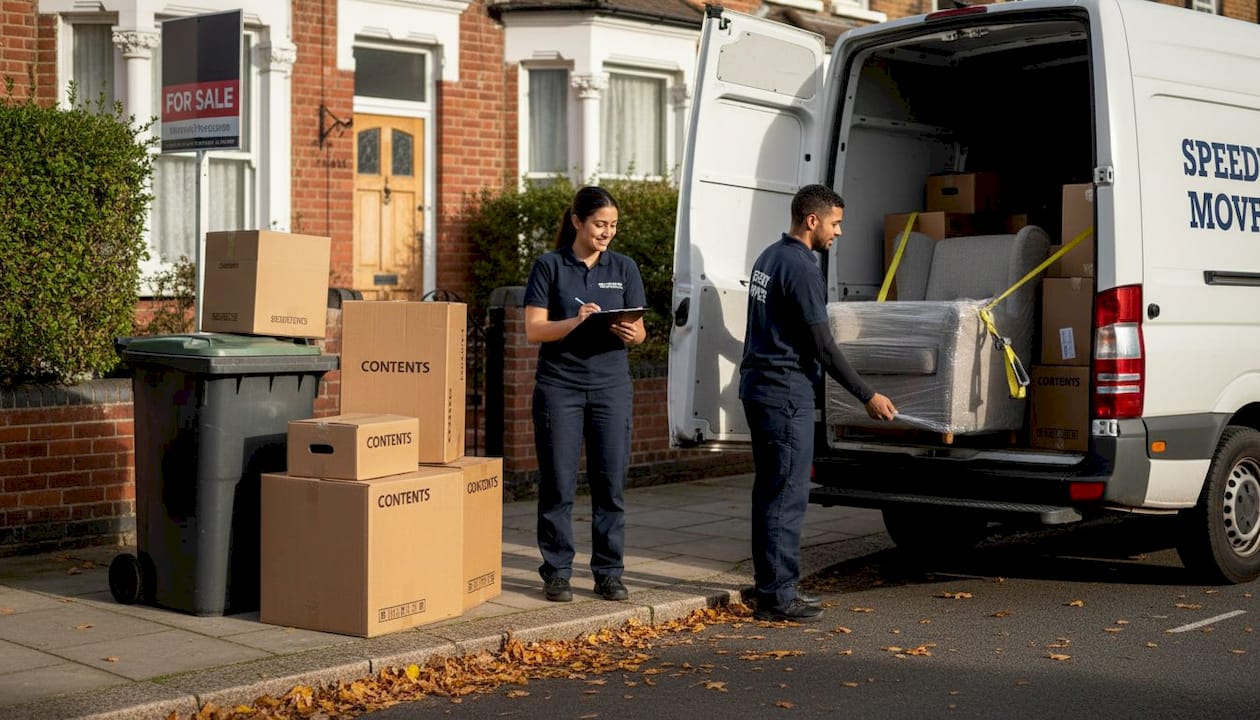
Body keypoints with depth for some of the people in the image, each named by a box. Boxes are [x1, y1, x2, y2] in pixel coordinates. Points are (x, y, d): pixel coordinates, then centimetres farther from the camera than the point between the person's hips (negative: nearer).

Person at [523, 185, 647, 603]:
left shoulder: (624, 269, 9)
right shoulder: (549, 267, 0)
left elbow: (640, 330, 8)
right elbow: (533, 330, -5)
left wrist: (631, 334, -16)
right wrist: (575, 322, -22)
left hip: (611, 385, 2)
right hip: (559, 385, -2)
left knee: (611, 483, 1)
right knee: (558, 485, 0)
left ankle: (609, 573, 11)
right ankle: (557, 573, 9)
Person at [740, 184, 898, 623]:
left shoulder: (769, 257, 14)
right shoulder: (801, 268, -16)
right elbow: (822, 346, -17)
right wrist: (868, 397, -11)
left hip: (757, 387, 10)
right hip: (785, 393, -10)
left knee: (769, 490, 13)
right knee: (788, 495, -6)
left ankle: (769, 586, 19)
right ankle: (777, 596, -4)